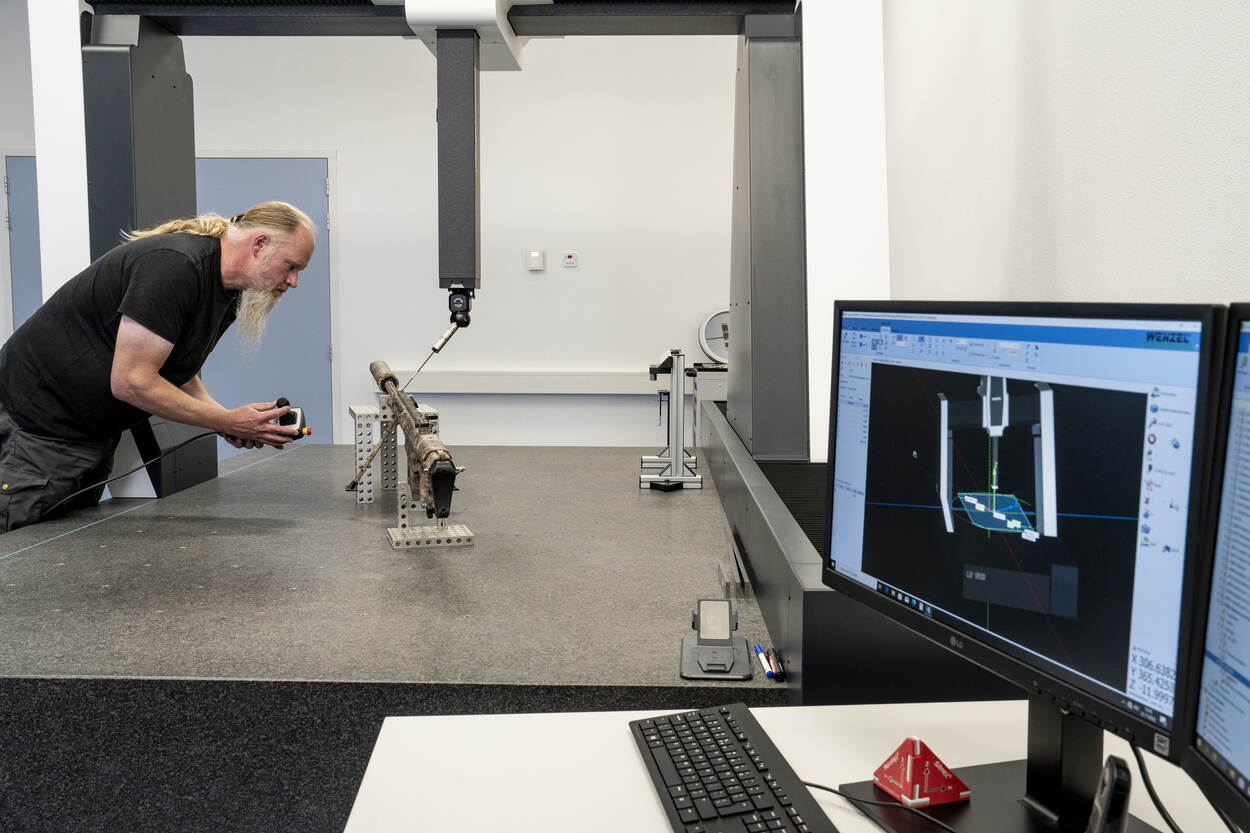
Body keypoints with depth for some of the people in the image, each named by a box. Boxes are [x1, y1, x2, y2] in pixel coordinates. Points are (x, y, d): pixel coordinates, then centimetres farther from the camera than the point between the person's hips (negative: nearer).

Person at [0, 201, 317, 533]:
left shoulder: (230, 297, 4)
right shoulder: (177, 264, -26)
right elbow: (130, 382, -28)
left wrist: (231, 423, -7)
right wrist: (227, 422, -22)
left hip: (97, 430, 9)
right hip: (38, 416, -9)